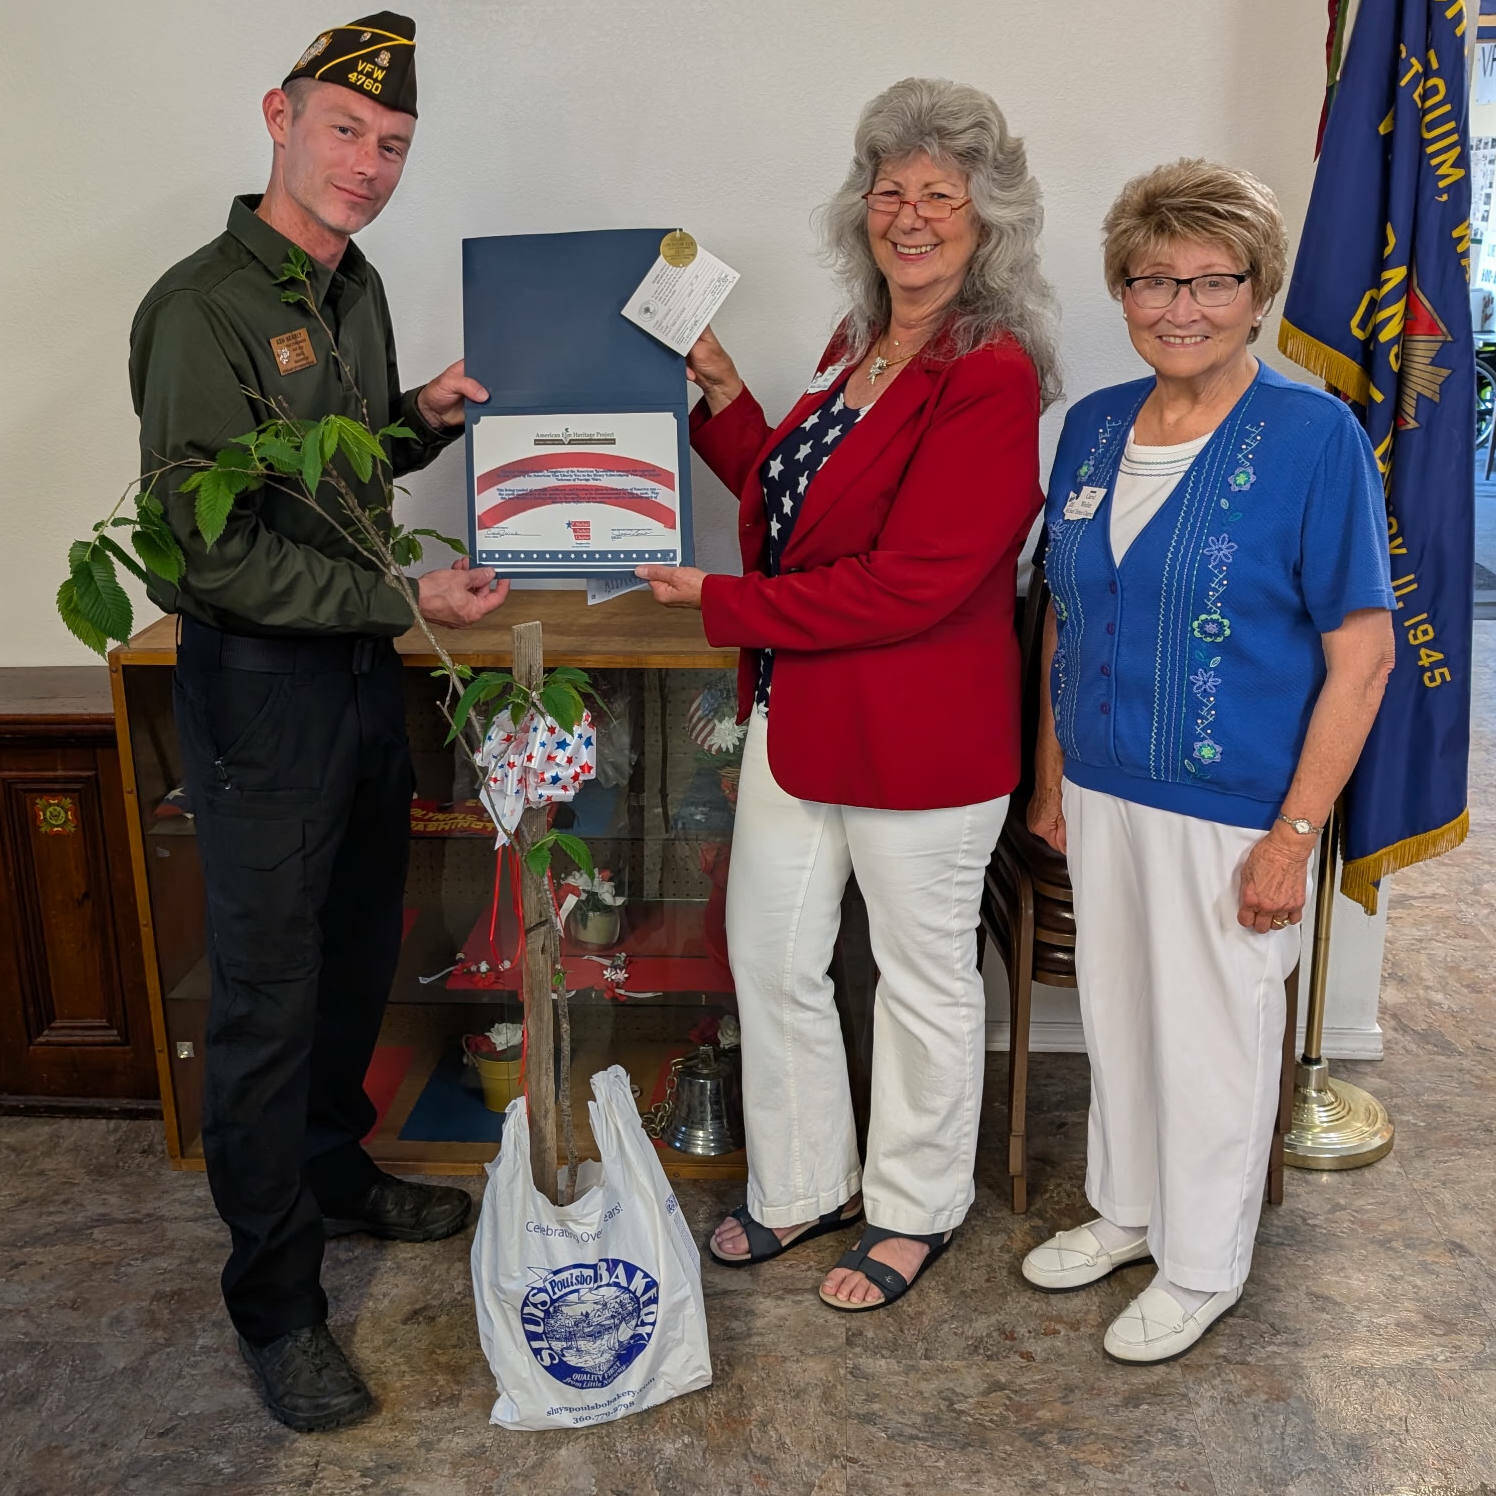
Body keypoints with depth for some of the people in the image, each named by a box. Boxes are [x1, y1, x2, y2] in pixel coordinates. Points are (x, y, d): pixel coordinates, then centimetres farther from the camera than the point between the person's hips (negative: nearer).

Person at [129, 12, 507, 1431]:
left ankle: (336, 1174, 44)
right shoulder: (204, 308, -17)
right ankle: (274, 1302, 20)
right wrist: (403, 595, -20)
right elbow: (216, 554, -21)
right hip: (260, 687, -8)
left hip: (364, 670, 8)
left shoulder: (357, 287, 10)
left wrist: (421, 417, 3)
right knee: (267, 996, 3)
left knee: (358, 954, 21)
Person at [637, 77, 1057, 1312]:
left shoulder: (991, 378, -17)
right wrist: (721, 393, 10)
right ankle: (803, 1187, 37)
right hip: (797, 711, 9)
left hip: (920, 734, -8)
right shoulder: (857, 346, 10)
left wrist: (722, 603, -18)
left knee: (923, 974, 11)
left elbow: (910, 584, -24)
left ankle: (916, 1210, 34)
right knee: (770, 955, 16)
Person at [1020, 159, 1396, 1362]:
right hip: (1101, 791, 6)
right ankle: (1126, 1210, 43)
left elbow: (1362, 653, -13)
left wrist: (1295, 833, -16)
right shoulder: (1093, 427, 4)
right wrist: (1050, 771, 11)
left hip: (1232, 807, -5)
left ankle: (1202, 1266, 32)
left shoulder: (1314, 436, -13)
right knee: (1115, 1012, 19)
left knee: (1213, 1037, 10)